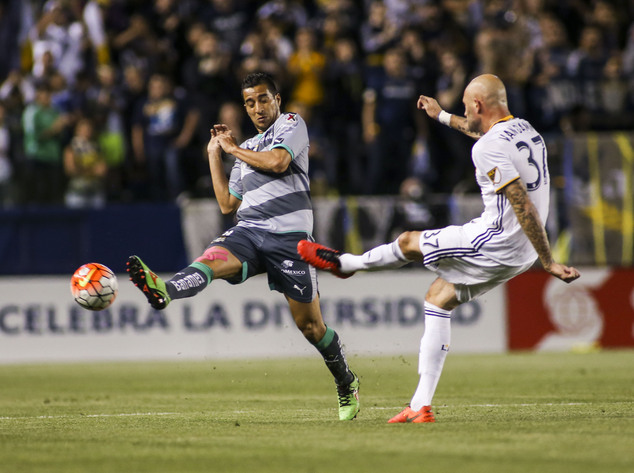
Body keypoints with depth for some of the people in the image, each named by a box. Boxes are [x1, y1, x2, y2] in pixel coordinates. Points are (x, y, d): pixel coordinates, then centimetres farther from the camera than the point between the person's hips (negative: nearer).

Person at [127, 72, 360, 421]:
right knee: (212, 259, -30)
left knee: (309, 323, 1)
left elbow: (278, 161, -13)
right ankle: (163, 291, -59)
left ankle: (346, 383, 22)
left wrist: (233, 148, 1)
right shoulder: (248, 149, 25)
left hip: (288, 237, -4)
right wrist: (215, 154, 22)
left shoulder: (292, 124, 7)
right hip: (248, 232, 4)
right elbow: (227, 204, 25)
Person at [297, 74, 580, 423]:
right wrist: (443, 116, 46)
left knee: (409, 243, 9)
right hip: (522, 251, 9)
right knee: (438, 297, 17)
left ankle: (344, 263, 38)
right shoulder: (523, 129, 10)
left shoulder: (487, 149, -20)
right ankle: (421, 405, 15)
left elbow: (524, 207, -26)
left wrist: (549, 264, -24)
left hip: (496, 243, -9)